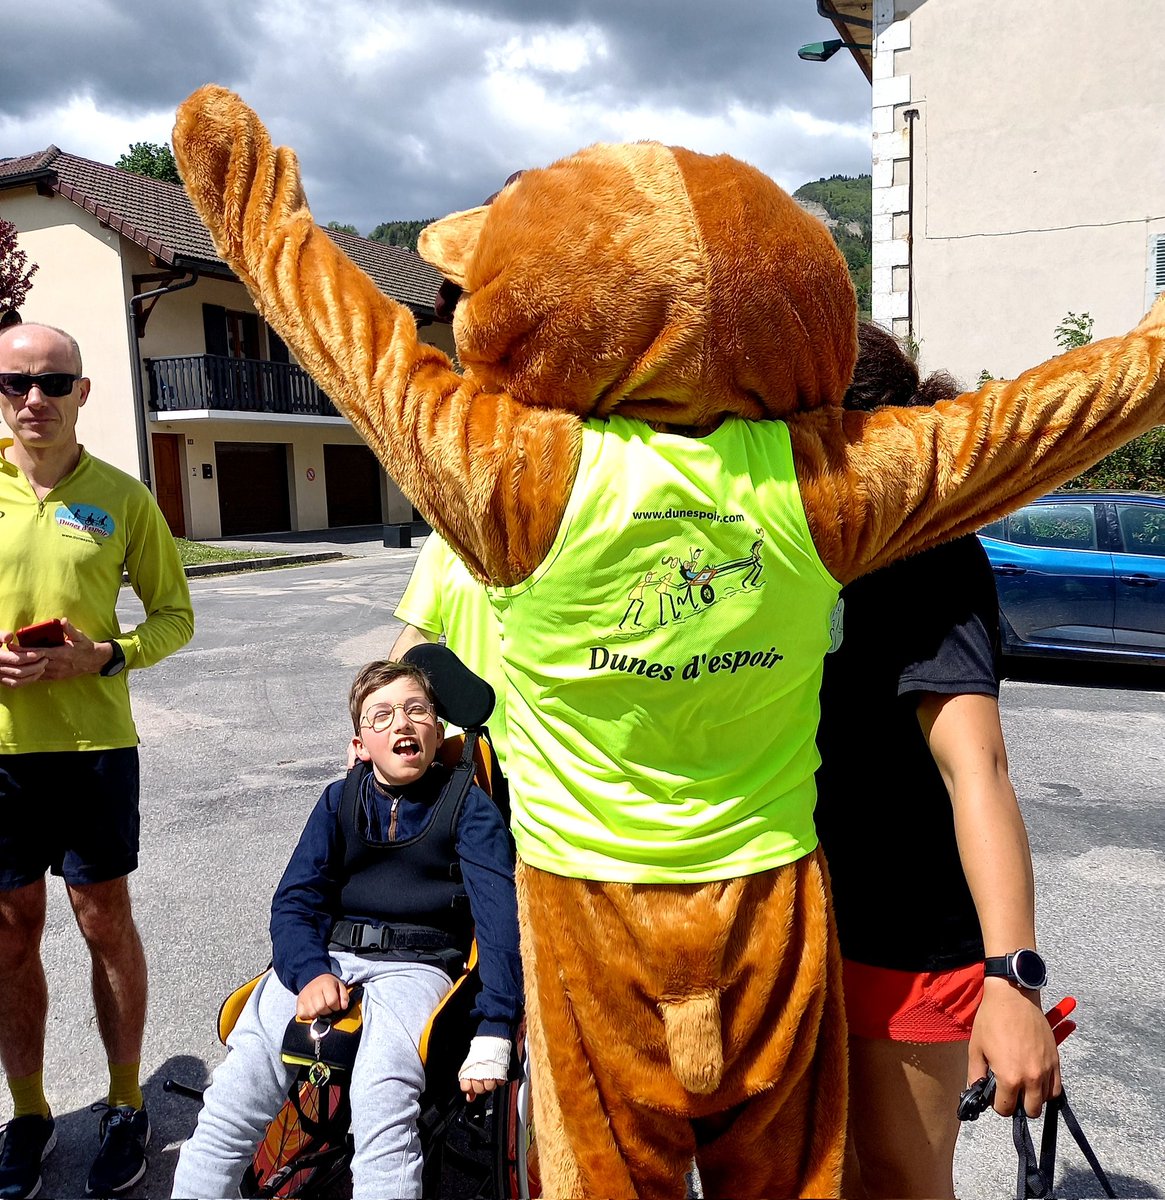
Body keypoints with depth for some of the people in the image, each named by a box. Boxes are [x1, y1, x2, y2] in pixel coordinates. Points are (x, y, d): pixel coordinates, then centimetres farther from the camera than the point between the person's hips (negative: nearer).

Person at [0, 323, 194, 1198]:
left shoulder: (120, 496, 0)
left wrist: (106, 655, -13)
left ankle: (126, 1105, 28)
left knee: (106, 924, 9)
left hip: (93, 741, -1)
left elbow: (174, 616, 4)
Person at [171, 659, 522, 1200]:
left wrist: (493, 1033, -17)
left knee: (381, 1109, -30)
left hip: (415, 966, -3)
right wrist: (310, 972, -15)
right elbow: (294, 902, 7)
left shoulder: (469, 807, 3)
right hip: (324, 955, 3)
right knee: (230, 1104, -17)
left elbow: (500, 917, -6)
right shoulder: (339, 801, 13)